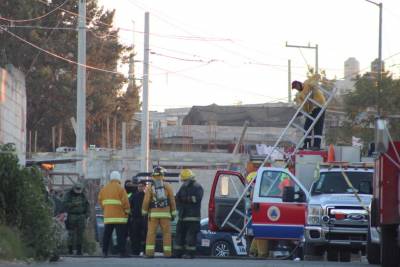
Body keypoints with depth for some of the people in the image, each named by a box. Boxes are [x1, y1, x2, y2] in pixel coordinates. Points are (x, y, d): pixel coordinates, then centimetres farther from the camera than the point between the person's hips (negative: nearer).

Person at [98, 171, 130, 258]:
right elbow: (125, 202, -11)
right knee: (121, 235, -5)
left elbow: (100, 201, 11)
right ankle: (122, 252, -9)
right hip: (119, 217, -5)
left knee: (107, 235, 10)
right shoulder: (120, 189, -8)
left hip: (108, 216, 5)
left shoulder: (104, 189, 10)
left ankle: (105, 252, 8)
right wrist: (127, 211, 4)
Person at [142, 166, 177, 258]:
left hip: (153, 213, 0)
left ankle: (149, 252, -8)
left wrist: (144, 212, 5)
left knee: (151, 233, 0)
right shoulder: (167, 186, 1)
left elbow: (146, 201, -7)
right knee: (166, 233, 4)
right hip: (165, 214, 0)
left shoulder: (150, 187, -1)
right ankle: (167, 253, -2)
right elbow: (172, 201, -1)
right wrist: (173, 214, 5)